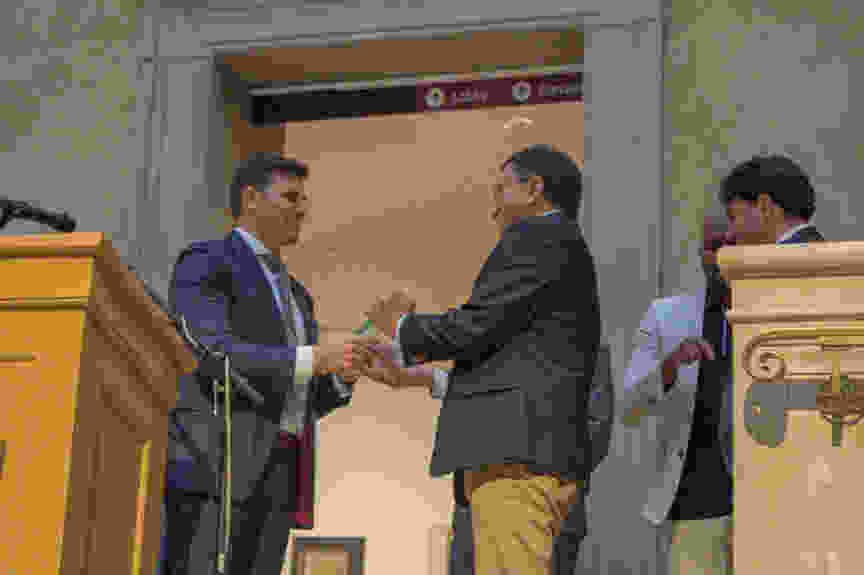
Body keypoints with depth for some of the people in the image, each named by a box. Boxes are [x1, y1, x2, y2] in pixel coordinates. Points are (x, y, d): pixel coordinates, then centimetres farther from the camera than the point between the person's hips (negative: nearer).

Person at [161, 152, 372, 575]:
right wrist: (313, 359, -18)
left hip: (273, 475, 8)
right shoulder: (204, 264, 3)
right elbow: (212, 354, -14)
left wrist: (340, 376, 4)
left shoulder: (291, 295, 29)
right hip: (214, 463, -8)